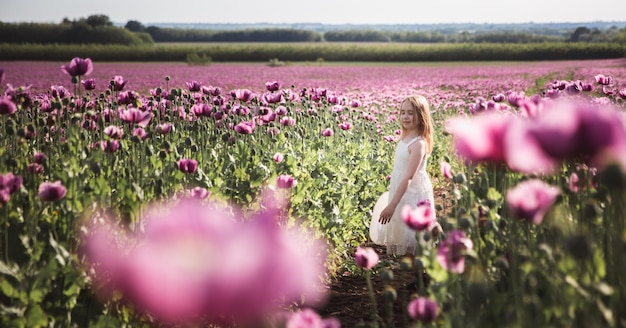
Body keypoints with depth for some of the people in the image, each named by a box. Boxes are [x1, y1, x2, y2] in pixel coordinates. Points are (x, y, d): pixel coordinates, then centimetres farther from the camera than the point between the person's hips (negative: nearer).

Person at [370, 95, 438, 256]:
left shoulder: (419, 143, -23)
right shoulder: (404, 139, 4)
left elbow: (408, 177, -27)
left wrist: (392, 205, -30)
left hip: (413, 196, -9)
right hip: (401, 192, 9)